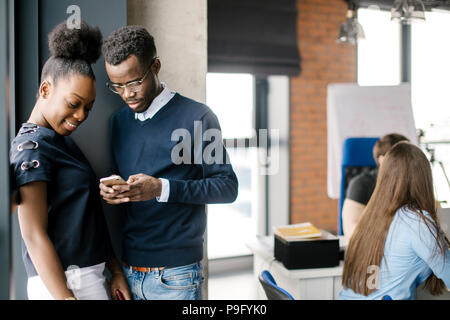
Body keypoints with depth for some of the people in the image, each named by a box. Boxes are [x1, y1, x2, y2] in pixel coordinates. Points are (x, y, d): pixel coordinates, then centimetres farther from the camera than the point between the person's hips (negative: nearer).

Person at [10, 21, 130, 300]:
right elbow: (34, 236, -17)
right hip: (63, 284, -8)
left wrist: (115, 271, 13)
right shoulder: (31, 146, -13)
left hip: (87, 275, 9)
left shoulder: (62, 141, 13)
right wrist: (66, 297, -19)